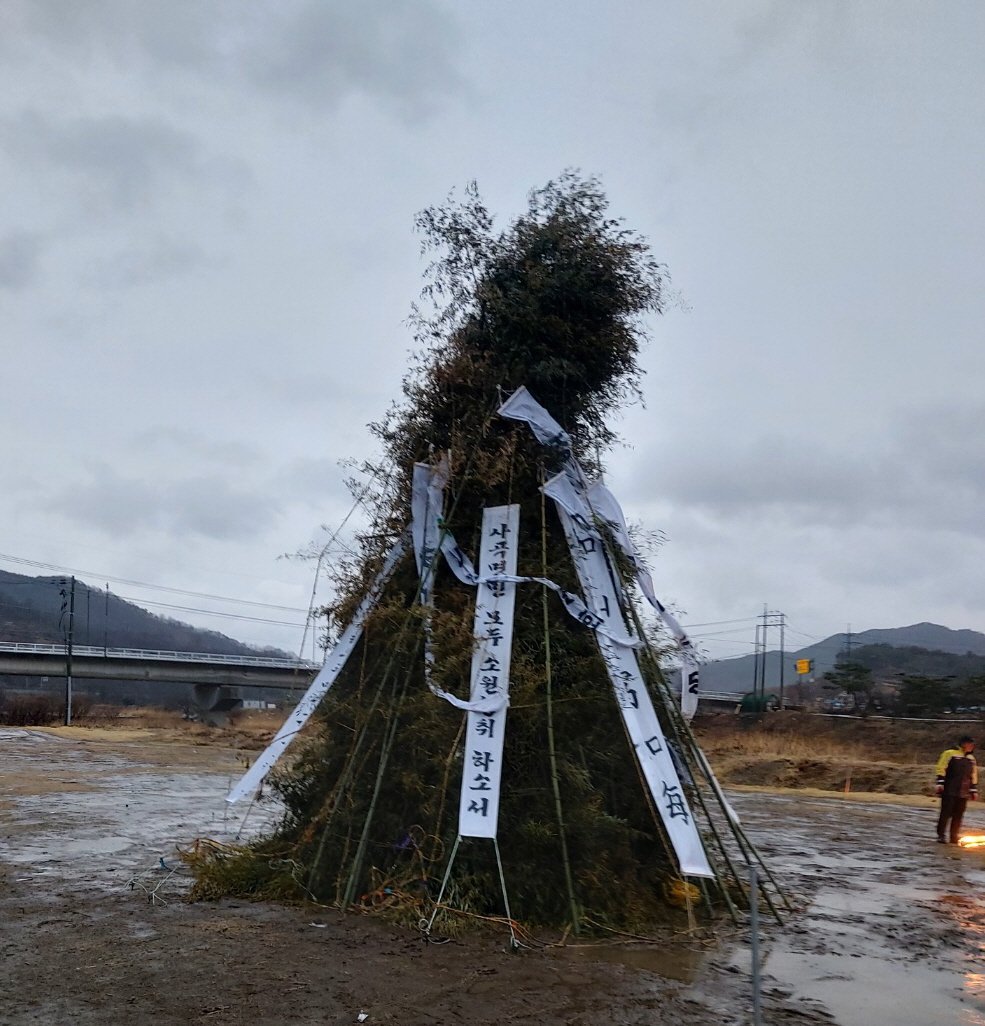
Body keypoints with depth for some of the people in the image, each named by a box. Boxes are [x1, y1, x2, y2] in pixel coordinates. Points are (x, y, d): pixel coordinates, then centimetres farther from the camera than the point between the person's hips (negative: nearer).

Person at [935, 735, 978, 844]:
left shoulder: (971, 758, 16)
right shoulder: (950, 753, -4)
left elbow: (973, 776, 22)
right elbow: (941, 769, -7)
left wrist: (974, 790, 19)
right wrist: (940, 784, -13)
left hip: (963, 793, 6)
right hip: (949, 791, -6)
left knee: (958, 815, 6)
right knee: (946, 813, -6)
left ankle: (954, 837, 14)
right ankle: (941, 835, 0)